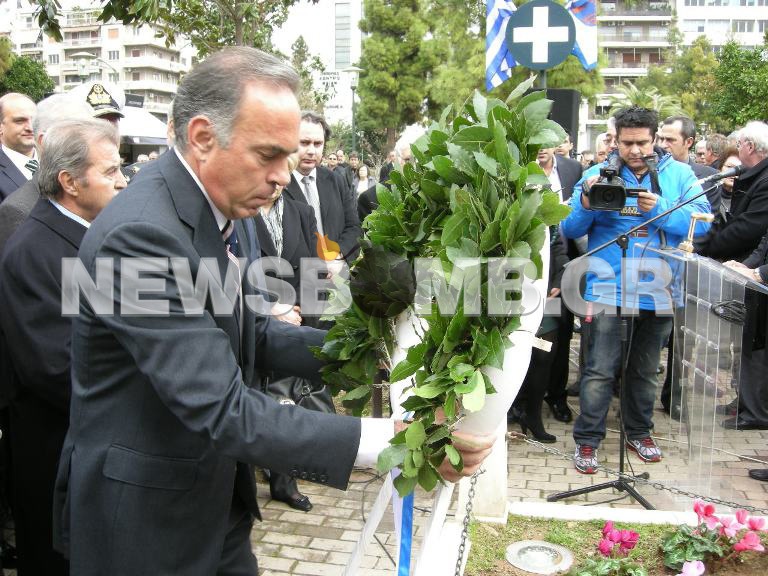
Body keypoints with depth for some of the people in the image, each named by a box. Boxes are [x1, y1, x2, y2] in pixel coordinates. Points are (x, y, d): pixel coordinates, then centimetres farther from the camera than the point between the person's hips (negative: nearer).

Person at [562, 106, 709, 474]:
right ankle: (587, 439, 9)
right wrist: (586, 203, -24)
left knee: (646, 370, 17)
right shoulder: (598, 174, -1)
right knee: (600, 370, -4)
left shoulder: (679, 175, 3)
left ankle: (639, 432, 34)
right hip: (609, 289, -2)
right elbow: (571, 230, -5)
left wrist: (660, 209, -20)